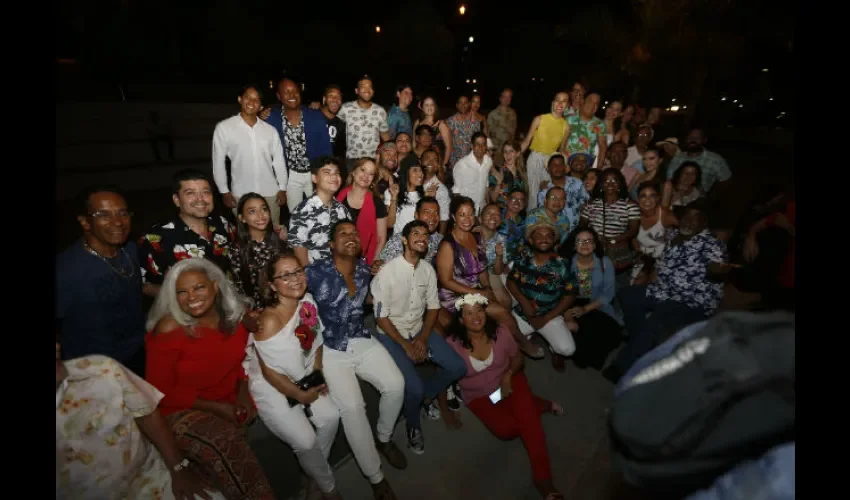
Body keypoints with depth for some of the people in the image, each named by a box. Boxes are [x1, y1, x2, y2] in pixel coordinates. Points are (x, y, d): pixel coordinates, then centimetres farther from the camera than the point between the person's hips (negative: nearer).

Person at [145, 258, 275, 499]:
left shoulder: (234, 314, -6)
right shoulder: (169, 329, -18)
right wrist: (216, 407, -16)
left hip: (232, 400, 6)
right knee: (226, 445, -30)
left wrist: (243, 391, -8)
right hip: (184, 409, -5)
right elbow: (161, 392, -12)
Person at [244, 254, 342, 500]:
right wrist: (300, 396, -11)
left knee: (331, 416, -8)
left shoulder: (308, 301, -10)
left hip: (301, 378, 6)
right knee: (305, 440, -13)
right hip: (270, 386, -6)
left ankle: (315, 474, 21)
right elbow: (270, 372, -21)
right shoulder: (270, 321, -30)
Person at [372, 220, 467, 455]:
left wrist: (422, 339, -9)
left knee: (457, 367, -4)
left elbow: (433, 307, 4)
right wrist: (406, 345, -17)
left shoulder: (428, 269, -1)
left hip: (420, 330, 6)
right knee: (413, 388, -20)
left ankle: (427, 395, 25)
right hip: (391, 334, -5)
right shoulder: (387, 271, -19)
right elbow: (381, 317, -15)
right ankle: (413, 425, 15)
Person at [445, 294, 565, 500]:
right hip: (479, 395, -1)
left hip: (509, 382, 1)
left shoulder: (499, 332, -12)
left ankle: (542, 478, -15)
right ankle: (542, 405, 4)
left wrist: (508, 375, -17)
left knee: (527, 416, -27)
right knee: (506, 429, -22)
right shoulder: (453, 343, -18)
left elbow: (518, 358, 2)